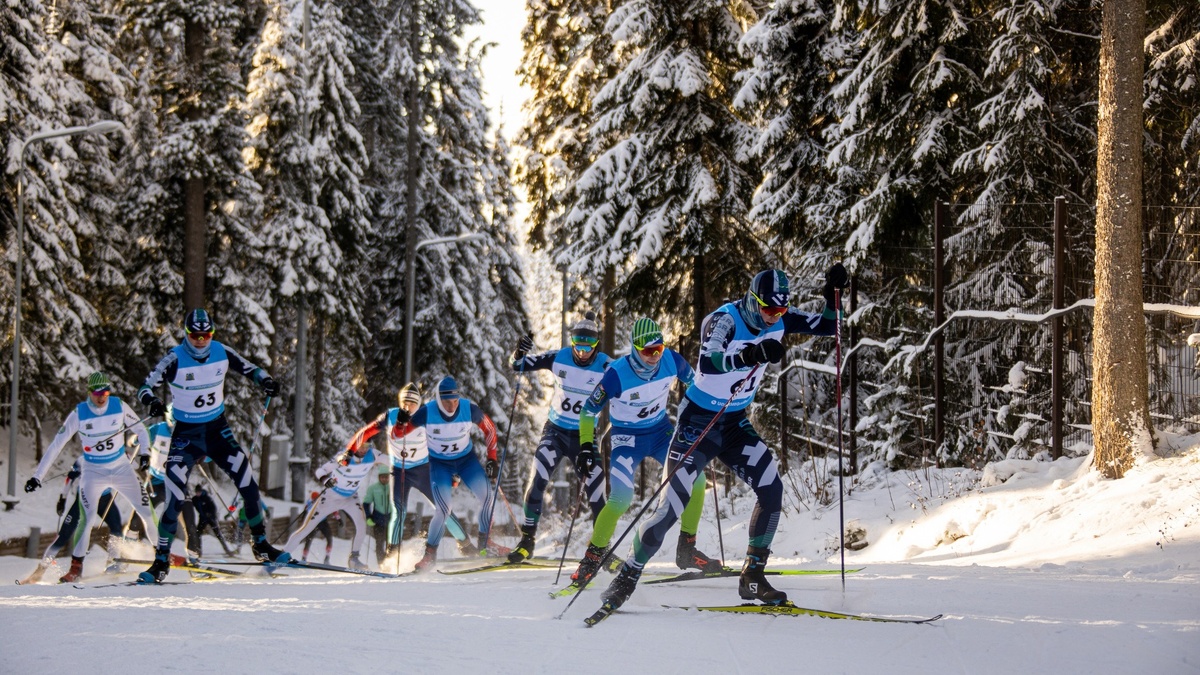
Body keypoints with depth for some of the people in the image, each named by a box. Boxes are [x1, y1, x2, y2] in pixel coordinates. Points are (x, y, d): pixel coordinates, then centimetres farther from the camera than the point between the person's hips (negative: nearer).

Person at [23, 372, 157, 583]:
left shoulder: (119, 407, -9)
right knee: (88, 517, -18)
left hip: (121, 468, 2)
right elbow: (56, 445, -9)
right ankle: (76, 565, -7)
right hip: (93, 472, -2)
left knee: (145, 508, -1)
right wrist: (38, 476, -12)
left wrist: (144, 452, -14)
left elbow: (140, 429, 5)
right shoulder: (79, 414, -13)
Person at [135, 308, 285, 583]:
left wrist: (265, 381, -13)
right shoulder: (175, 359, -15)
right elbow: (145, 387, -14)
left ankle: (261, 545, 15)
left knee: (247, 483, -2)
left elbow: (250, 369, 9)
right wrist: (152, 401, -37)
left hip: (218, 430, 3)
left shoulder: (221, 353, -5)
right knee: (174, 498, -11)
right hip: (186, 434, -3)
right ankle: (161, 562, -1)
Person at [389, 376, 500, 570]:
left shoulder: (469, 409, -21)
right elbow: (397, 434, -15)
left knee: (487, 495, -19)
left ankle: (484, 545, -1)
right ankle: (430, 554, 2)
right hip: (439, 463, -2)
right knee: (443, 510, -18)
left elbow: (489, 429, -1)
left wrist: (492, 459, -6)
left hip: (466, 459, 2)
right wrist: (401, 422, -37)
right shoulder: (427, 412, -23)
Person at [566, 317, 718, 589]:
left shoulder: (672, 361, -17)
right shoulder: (617, 374, -28)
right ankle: (592, 558, -3)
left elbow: (694, 383, 7)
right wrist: (586, 446, -19)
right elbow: (589, 410, -14)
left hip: (661, 430, 4)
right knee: (621, 498, -21)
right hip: (628, 437, -4)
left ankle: (686, 549, 7)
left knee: (695, 479, -9)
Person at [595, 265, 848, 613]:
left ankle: (752, 577, -1)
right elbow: (708, 363, -44)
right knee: (671, 505, -11)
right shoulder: (724, 321, -25)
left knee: (772, 488, -13)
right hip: (699, 421, -6)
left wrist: (833, 294, -17)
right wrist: (750, 355, -59)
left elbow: (827, 325, 1)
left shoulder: (779, 321, -5)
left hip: (735, 424, 6)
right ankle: (626, 579, 4)